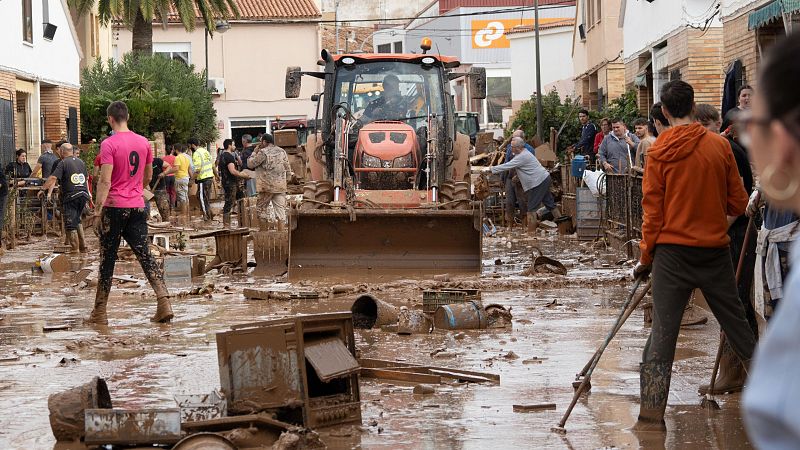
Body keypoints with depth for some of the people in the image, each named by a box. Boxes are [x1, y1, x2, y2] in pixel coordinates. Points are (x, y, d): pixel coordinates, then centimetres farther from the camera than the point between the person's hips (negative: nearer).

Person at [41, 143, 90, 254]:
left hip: (70, 196, -6)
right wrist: (87, 192, 35)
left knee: (70, 224, 1)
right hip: (83, 195, 6)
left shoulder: (63, 163, -7)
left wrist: (43, 189, -8)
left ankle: (74, 249, 1)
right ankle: (83, 246, 18)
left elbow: (53, 178, -16)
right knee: (77, 220, 21)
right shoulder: (81, 162, 14)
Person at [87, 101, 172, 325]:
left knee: (107, 260, 4)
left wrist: (98, 208, -14)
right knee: (145, 255, 3)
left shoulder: (109, 144, -11)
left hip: (114, 207, -4)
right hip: (137, 206, 4)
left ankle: (100, 313, 11)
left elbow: (105, 181, -17)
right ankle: (164, 303, -11)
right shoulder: (144, 142, 7)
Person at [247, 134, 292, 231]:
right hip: (280, 186, 4)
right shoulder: (282, 152, 8)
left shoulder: (263, 152, -10)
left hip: (267, 186, -4)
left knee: (262, 208, 9)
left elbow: (250, 164, -4)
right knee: (280, 209, 3)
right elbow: (288, 169, 12)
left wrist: (254, 153, 8)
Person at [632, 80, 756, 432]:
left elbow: (652, 211, -5)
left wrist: (646, 257, 4)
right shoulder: (720, 145, -2)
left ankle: (651, 416, -3)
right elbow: (738, 204, 2)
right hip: (715, 248, 2)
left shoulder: (659, 153, -6)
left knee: (662, 332, 0)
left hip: (673, 251, -2)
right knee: (736, 324, 14)